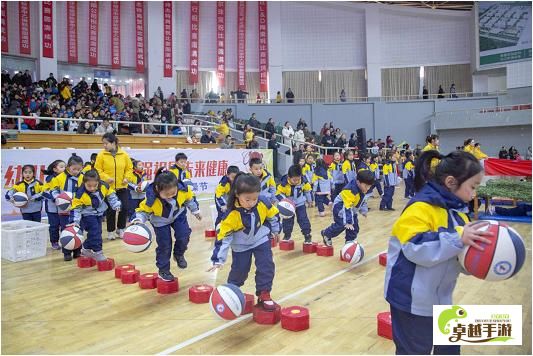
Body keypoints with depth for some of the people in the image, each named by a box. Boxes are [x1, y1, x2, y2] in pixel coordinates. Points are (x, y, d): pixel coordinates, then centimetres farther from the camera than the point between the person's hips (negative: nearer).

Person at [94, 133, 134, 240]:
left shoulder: (124, 155, -1)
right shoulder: (101, 155, -6)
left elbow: (129, 168, 6)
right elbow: (98, 170, -5)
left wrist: (127, 178, -9)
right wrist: (106, 178, -18)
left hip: (122, 187, 2)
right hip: (108, 187, -2)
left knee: (124, 208, 3)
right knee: (111, 210, 4)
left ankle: (120, 229, 23)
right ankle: (110, 231, 21)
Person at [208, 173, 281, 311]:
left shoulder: (263, 204, -25)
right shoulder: (232, 214, -32)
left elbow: (274, 214, -2)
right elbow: (223, 236, -27)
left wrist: (275, 230, 12)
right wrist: (218, 259, -28)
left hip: (261, 240, 2)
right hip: (241, 246, -2)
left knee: (267, 266, -8)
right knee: (239, 270, 4)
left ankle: (264, 295, 8)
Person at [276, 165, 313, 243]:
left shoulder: (303, 181, -18)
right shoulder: (284, 183, -27)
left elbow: (308, 190, 1)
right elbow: (279, 194, -19)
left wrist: (309, 200, 10)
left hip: (300, 204, 1)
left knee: (303, 219, -3)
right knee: (287, 220, 9)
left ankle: (307, 235, 5)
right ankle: (287, 235, 29)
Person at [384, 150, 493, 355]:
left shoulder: (456, 209, 7)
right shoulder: (422, 207, -22)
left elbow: (456, 253, 14)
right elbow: (415, 247, -34)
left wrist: (481, 254, -4)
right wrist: (458, 238, -34)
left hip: (440, 298, 9)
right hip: (413, 299, -9)